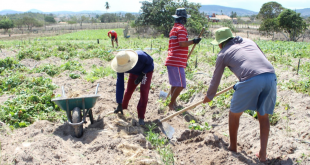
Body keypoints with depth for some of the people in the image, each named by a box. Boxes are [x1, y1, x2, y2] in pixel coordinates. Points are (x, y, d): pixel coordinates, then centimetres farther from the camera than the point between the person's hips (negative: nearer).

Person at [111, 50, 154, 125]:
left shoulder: (141, 56, -44)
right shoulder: (121, 66, -32)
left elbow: (150, 62, -21)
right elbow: (119, 85, -28)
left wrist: (141, 75, -30)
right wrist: (119, 104, -28)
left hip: (146, 70, -3)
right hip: (134, 73, 3)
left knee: (144, 91, -17)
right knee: (129, 90, 3)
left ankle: (141, 117, -8)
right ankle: (123, 107, 35)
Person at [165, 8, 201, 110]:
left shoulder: (173, 29, 22)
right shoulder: (181, 28, -8)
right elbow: (182, 44, -21)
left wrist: (184, 60, 29)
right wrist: (193, 41, -8)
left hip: (171, 61, 10)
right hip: (177, 62, -10)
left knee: (175, 84, 14)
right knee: (181, 85, -5)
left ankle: (173, 104, 20)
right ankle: (171, 104, -2)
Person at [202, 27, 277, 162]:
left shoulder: (223, 53, 16)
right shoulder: (248, 41, 28)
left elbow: (215, 79, 23)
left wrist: (209, 96, 38)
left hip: (250, 80, -5)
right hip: (271, 77, 5)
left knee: (234, 114, 17)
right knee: (263, 116, 20)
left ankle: (233, 147, 30)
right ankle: (263, 153, 19)